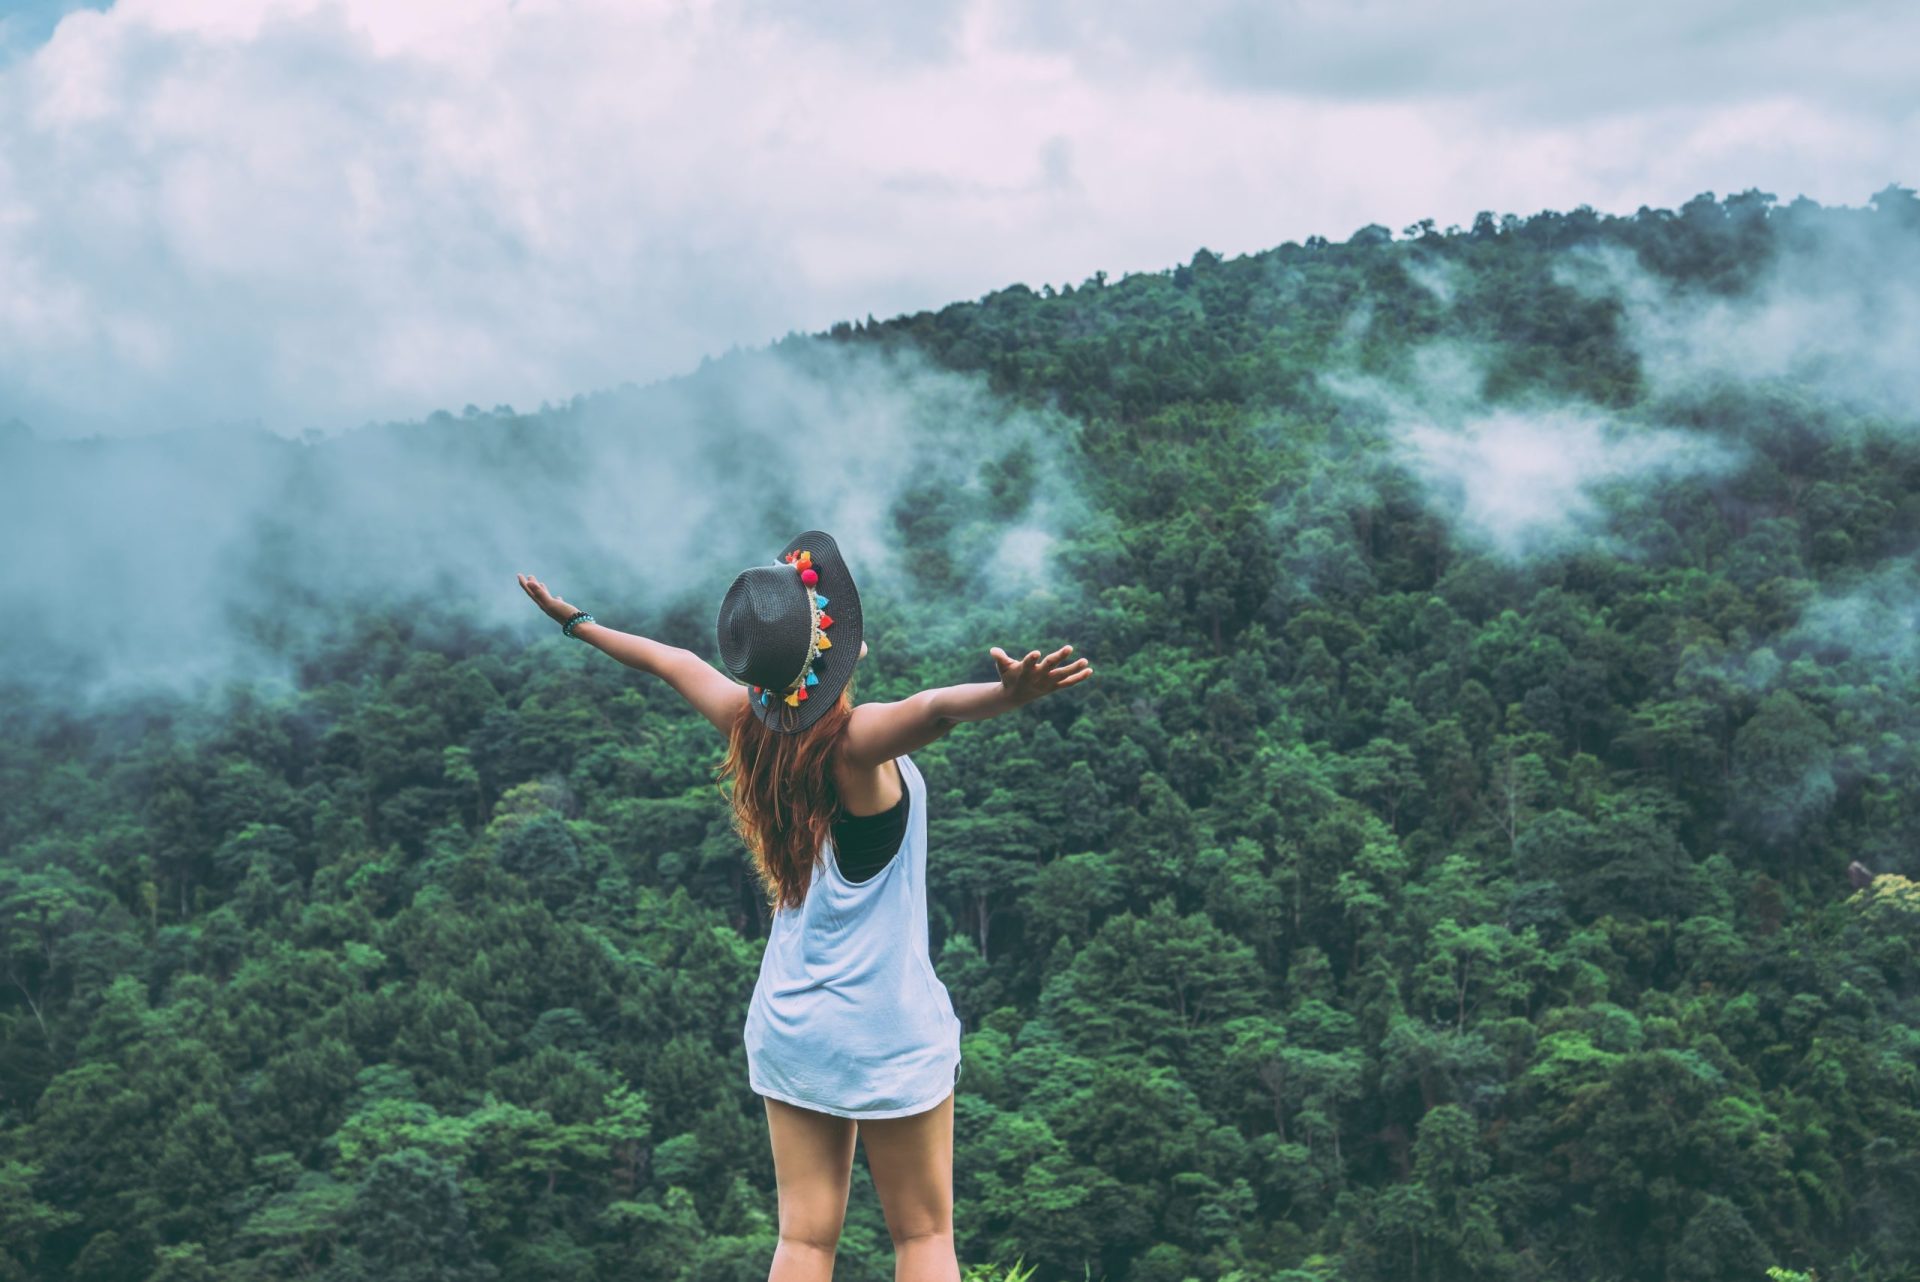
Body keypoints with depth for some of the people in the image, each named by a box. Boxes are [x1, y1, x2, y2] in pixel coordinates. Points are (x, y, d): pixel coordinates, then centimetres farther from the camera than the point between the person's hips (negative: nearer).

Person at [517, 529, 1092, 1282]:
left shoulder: (753, 722, -1)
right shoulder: (855, 739, -20)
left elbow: (671, 661, 17)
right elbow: (934, 709, -42)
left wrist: (575, 622, 33)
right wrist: (1011, 692, -62)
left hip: (787, 1024, 6)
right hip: (887, 1027, -6)